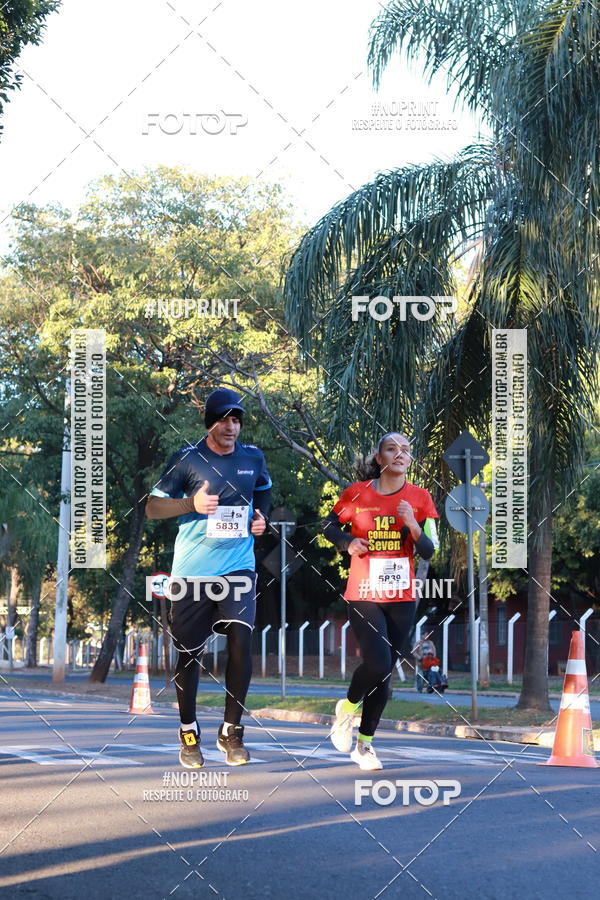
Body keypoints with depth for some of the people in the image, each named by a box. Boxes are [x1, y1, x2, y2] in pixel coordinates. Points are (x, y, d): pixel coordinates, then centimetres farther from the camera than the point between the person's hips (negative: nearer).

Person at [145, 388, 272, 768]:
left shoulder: (253, 457, 5)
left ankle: (232, 731, 2)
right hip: (192, 570, -2)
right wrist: (192, 503, -18)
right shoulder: (187, 459, -6)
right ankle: (189, 731, 24)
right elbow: (153, 507, -2)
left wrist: (261, 516, 5)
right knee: (190, 652, 6)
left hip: (238, 567, 2)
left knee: (241, 640, -13)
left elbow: (264, 491, 26)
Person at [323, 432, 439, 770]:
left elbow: (429, 552, 0)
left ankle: (365, 742, 21)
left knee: (385, 673, 7)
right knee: (378, 665, -18)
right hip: (364, 596, -3)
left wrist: (413, 526, -19)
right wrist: (347, 541, -9)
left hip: (402, 599, 3)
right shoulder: (357, 493, -3)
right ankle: (348, 706, 13)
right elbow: (330, 526, 11)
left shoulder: (420, 498, 1)